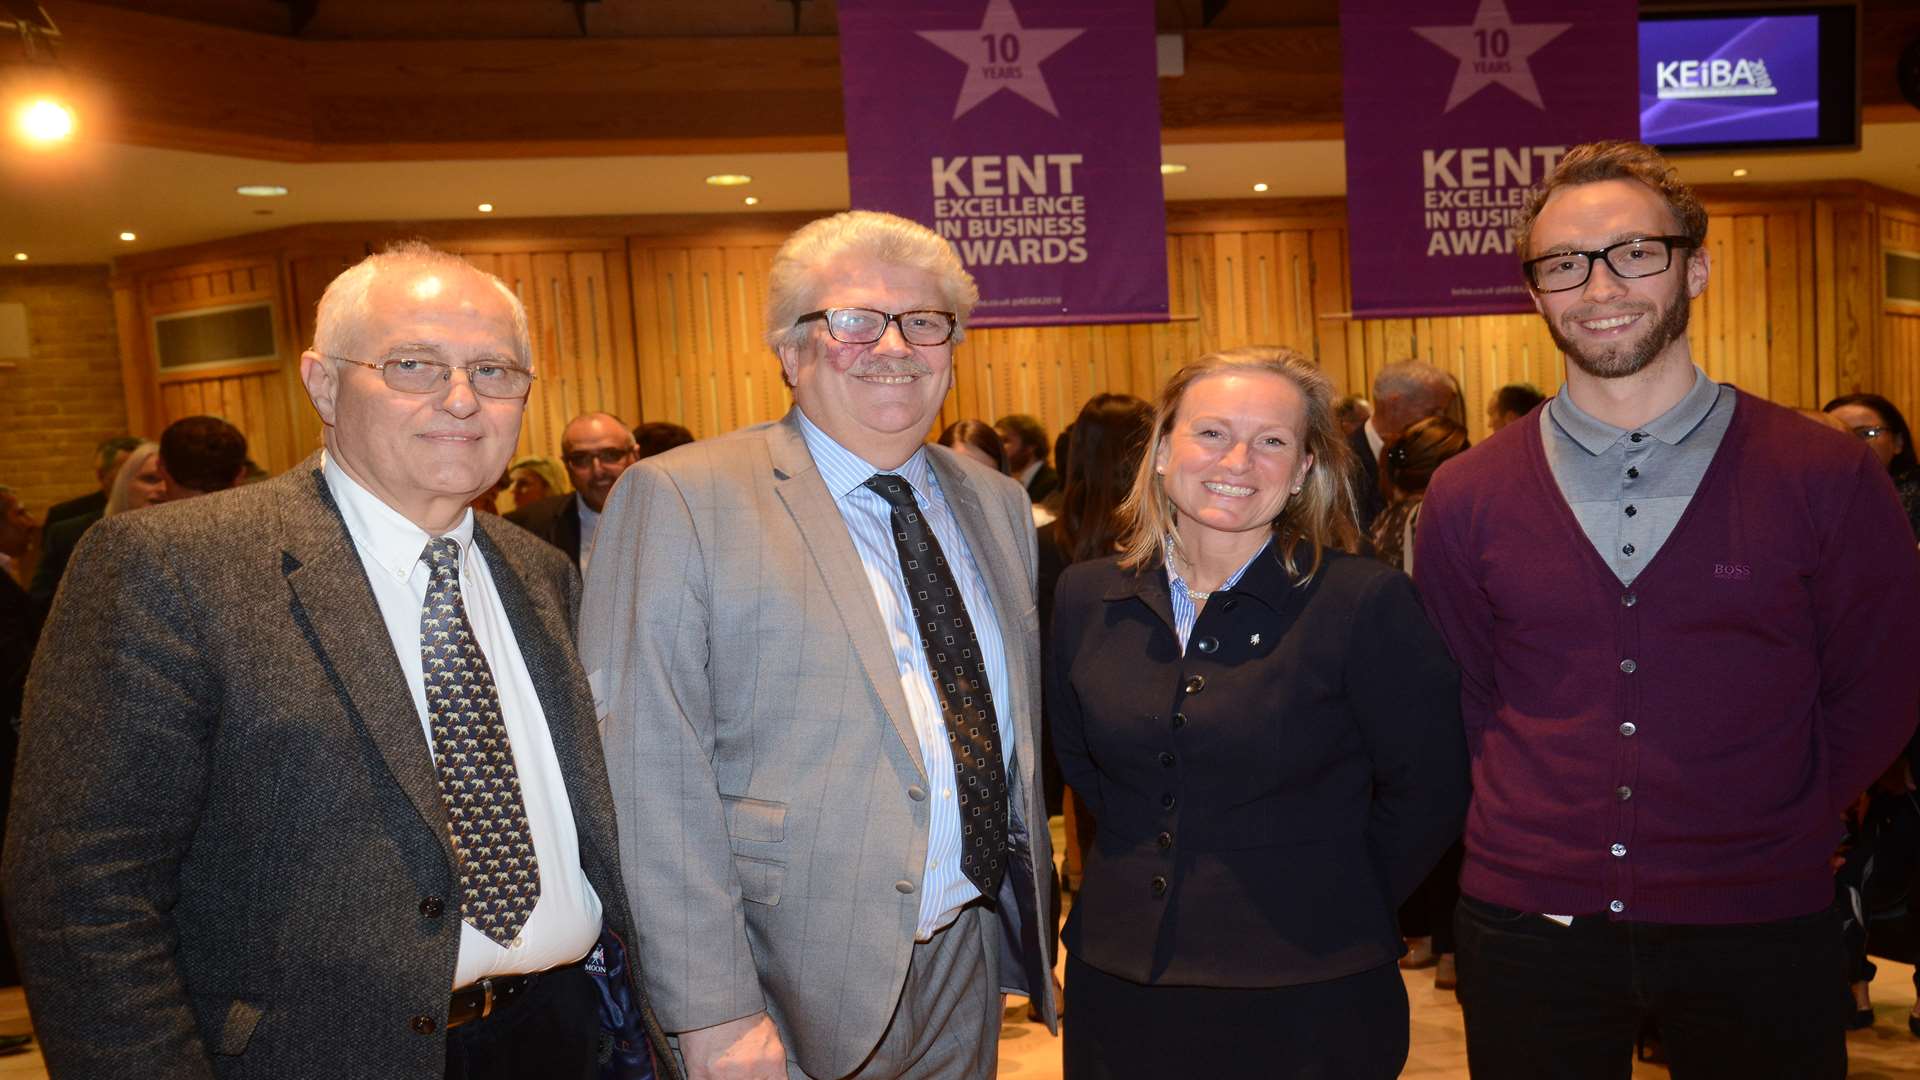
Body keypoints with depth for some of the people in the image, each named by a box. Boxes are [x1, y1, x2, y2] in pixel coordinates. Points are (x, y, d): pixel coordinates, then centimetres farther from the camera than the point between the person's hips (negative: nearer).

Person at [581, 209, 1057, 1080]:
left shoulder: (997, 504, 8)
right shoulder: (677, 501, -11)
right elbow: (646, 775, -15)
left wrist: (1032, 924, 13)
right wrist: (711, 1010, -18)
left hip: (971, 967, 5)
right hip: (794, 995, -5)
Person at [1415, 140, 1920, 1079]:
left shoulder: (1829, 479, -6)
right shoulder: (1466, 496, -2)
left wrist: (1777, 832, 1)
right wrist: (1540, 822, 3)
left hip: (1758, 931, 0)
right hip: (1525, 921, 1)